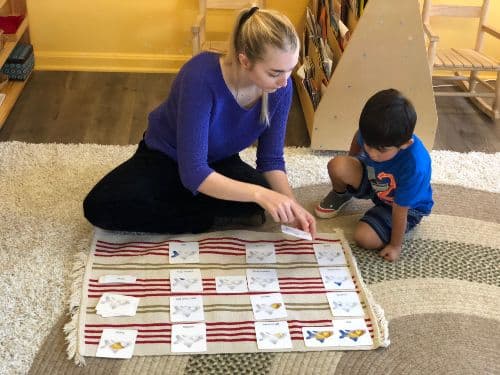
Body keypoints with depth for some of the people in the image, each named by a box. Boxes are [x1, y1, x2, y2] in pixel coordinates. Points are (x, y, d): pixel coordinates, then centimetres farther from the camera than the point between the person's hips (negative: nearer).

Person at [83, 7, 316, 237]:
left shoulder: (280, 87, -22)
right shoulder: (201, 77, -37)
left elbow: (271, 159, -12)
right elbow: (193, 172, -39)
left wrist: (291, 205, -31)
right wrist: (259, 194, -52)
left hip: (218, 162, 2)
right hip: (164, 156, -2)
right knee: (100, 206, -28)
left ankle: (165, 205, -10)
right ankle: (218, 219, -18)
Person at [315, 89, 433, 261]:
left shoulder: (414, 166, -42)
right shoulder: (373, 134, -28)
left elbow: (400, 209, -30)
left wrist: (395, 245, -17)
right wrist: (351, 165, 16)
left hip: (407, 206, -5)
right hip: (374, 180, 5)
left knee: (365, 238, -26)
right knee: (337, 166, -22)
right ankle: (342, 195, 12)